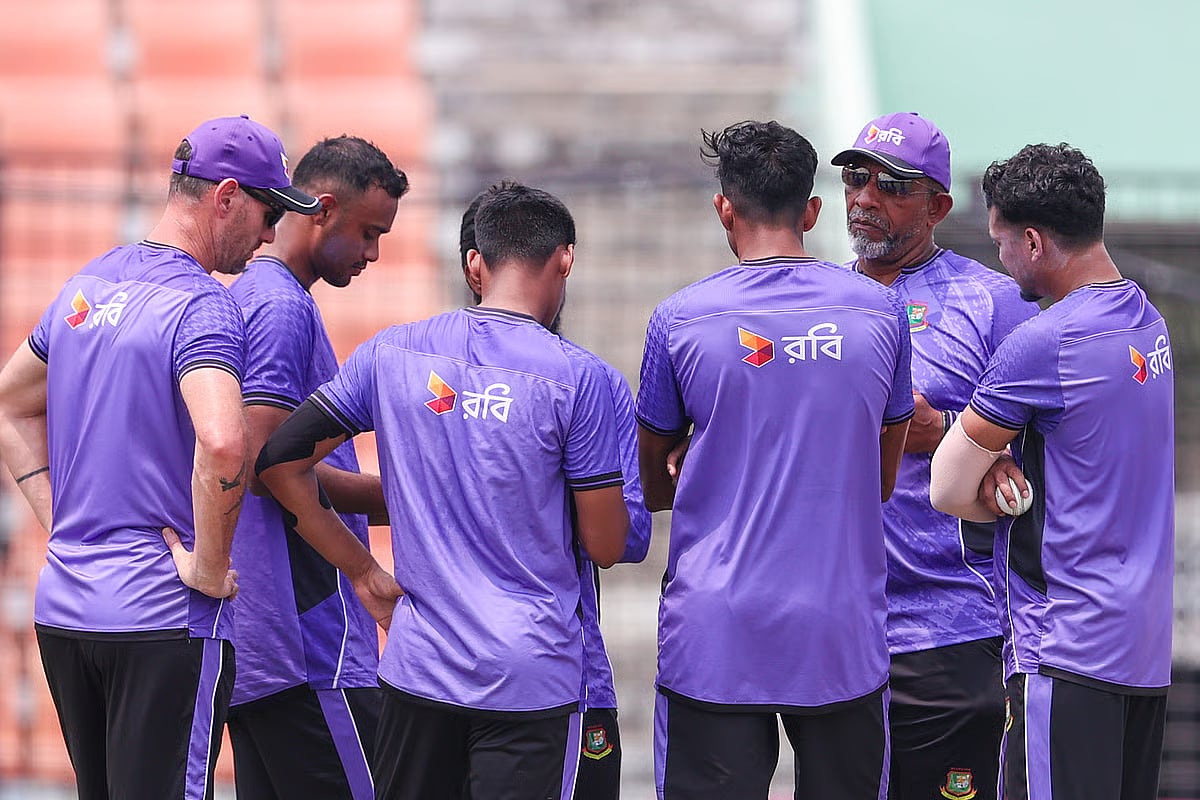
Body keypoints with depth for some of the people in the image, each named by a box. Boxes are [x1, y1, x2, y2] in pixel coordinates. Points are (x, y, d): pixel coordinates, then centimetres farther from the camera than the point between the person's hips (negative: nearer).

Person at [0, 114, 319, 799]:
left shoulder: (88, 285, 12)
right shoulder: (202, 305, -15)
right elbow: (222, 442, -32)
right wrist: (209, 567, -19)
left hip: (62, 607, 8)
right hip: (160, 616, -8)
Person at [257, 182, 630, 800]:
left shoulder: (391, 354, 3)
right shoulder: (575, 375, -8)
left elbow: (279, 461, 5)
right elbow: (605, 546, -5)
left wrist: (364, 574, 11)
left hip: (418, 661, 4)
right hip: (531, 674, -4)